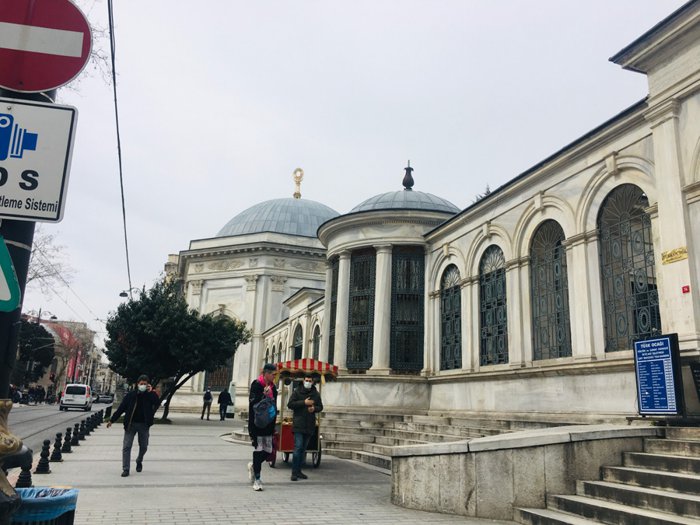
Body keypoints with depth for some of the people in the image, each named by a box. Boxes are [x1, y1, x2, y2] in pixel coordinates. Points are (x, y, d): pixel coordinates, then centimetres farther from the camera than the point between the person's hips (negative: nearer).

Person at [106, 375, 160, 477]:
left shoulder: (150, 395, -2)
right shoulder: (131, 395, -3)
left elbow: (157, 403, -20)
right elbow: (121, 408, 1)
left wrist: (151, 392, -23)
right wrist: (112, 420, 0)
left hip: (144, 425, 1)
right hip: (130, 424, -1)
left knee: (143, 446, 12)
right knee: (126, 447, -3)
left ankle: (139, 461, 39)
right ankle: (125, 469, 3)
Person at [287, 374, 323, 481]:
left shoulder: (316, 394, 10)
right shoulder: (297, 392, -1)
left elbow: (320, 407, 16)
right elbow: (290, 404, -9)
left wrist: (314, 408, -6)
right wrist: (304, 402, -16)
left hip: (310, 426, 5)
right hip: (298, 424, -5)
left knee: (303, 448, 11)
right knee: (298, 447, -11)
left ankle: (298, 471, 20)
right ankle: (294, 472, -6)